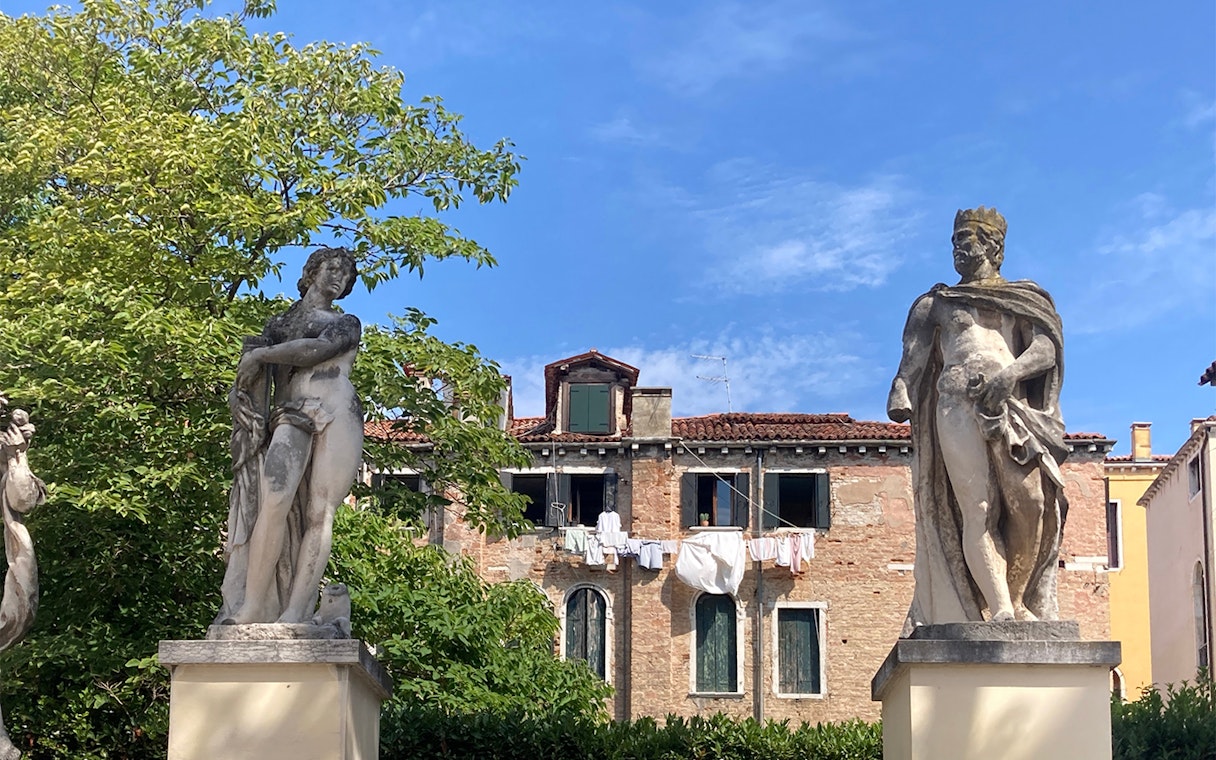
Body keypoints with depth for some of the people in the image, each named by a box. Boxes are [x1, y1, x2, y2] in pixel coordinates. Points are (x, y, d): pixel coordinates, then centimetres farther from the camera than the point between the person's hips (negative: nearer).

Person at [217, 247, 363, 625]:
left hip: (335, 415, 0)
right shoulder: (279, 323, 28)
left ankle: (296, 613, -21)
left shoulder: (346, 323, 23)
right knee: (275, 498, -25)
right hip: (291, 415, 0)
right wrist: (238, 394, -3)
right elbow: (254, 378, 19)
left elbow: (317, 349, 1)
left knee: (319, 512, -14)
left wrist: (260, 354, 1)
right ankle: (250, 609, -29)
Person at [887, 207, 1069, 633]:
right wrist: (899, 390, -14)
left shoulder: (1024, 299, 23)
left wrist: (1010, 374, -15)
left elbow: (1045, 349, 7)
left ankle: (1017, 603, -9)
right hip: (958, 403, -1)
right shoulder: (934, 304, 24)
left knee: (1031, 504, -18)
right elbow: (914, 353, 9)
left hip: (1011, 403, 1)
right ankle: (1000, 611, -25)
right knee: (977, 509, -16)